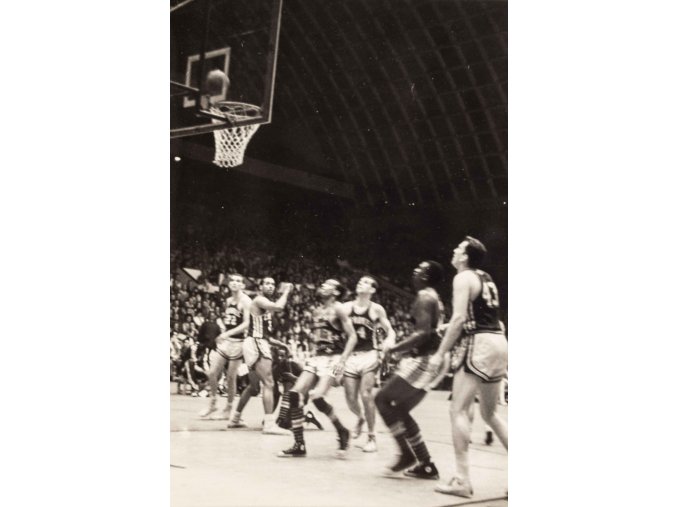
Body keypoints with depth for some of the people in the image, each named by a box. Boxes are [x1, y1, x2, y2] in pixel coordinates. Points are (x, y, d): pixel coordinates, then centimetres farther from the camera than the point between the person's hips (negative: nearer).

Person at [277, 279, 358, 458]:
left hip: (333, 359, -7)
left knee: (317, 397, -23)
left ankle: (342, 432, 0)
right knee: (294, 394, -8)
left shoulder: (338, 309, -5)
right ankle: (299, 445, -1)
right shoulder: (317, 311, 17)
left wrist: (343, 360, -17)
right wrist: (312, 354, 14)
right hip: (316, 358, 7)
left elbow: (352, 336, -9)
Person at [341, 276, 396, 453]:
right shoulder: (346, 307, 5)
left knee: (366, 395, -13)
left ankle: (371, 437, 1)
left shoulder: (376, 309, 0)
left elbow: (390, 331, 7)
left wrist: (389, 342, -13)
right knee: (350, 398, 2)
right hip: (350, 355, 3)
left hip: (369, 355, -2)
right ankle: (360, 418, 38)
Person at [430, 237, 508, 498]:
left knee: (459, 410, -6)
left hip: (480, 345, -9)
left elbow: (459, 318, -16)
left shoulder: (463, 277, -5)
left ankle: (462, 480, -10)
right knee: (489, 414, 18)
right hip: (499, 344, 9)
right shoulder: (486, 278, 21)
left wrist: (440, 353, -13)